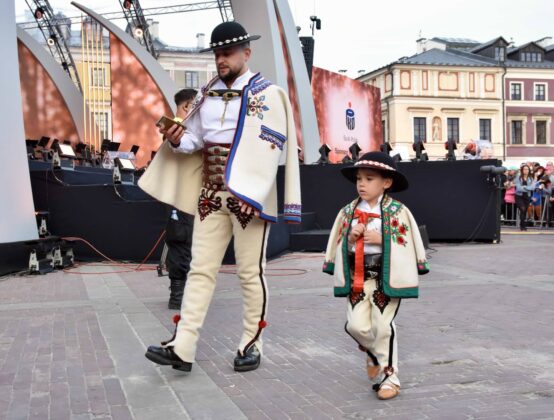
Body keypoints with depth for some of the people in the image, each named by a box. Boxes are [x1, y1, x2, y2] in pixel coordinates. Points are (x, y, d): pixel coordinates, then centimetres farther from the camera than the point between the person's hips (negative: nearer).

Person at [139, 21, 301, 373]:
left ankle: (252, 345, 16)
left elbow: (270, 149, -12)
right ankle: (182, 348, 4)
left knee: (251, 272, 3)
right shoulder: (206, 95, 12)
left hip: (249, 197, -5)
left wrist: (252, 196, -21)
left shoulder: (267, 94, -4)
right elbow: (196, 139, 17)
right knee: (201, 269, 3)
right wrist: (178, 140, -7)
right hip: (211, 195, 5)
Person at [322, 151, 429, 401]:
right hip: (356, 276, 4)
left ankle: (389, 375, 12)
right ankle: (374, 353, 31)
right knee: (356, 325, -1)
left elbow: (408, 244, -7)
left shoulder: (397, 211, -5)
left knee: (383, 326, -3)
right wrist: (350, 238, -10)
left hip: (385, 275, -4)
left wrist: (381, 239, -18)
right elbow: (337, 244, 11)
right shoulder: (348, 211, 7)